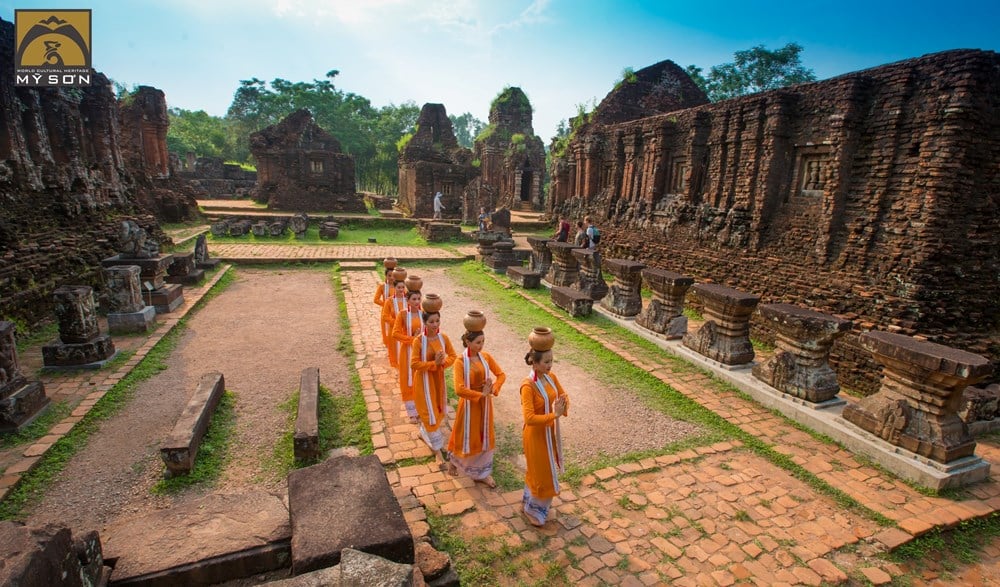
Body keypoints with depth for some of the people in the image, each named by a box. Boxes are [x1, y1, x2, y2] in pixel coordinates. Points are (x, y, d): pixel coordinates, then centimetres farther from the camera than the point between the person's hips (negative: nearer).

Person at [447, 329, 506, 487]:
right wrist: (481, 394, -22)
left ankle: (482, 473, 33)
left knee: (484, 437, 15)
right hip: (469, 403, -5)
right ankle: (454, 461, 45)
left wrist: (493, 389, -15)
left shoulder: (486, 357, -5)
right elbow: (459, 390, -29)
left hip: (485, 403, 5)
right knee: (467, 436, 14)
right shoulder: (460, 362, -21)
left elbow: (501, 375, 2)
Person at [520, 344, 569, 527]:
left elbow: (564, 396, 5)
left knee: (544, 470, 24)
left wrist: (564, 407, -16)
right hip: (536, 434, -7)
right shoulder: (528, 386, -29)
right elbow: (529, 418, -33)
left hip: (550, 431, 7)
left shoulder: (551, 377, -6)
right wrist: (554, 415, -32)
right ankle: (532, 509, 35)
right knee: (541, 473, 9)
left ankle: (528, 502, 48)